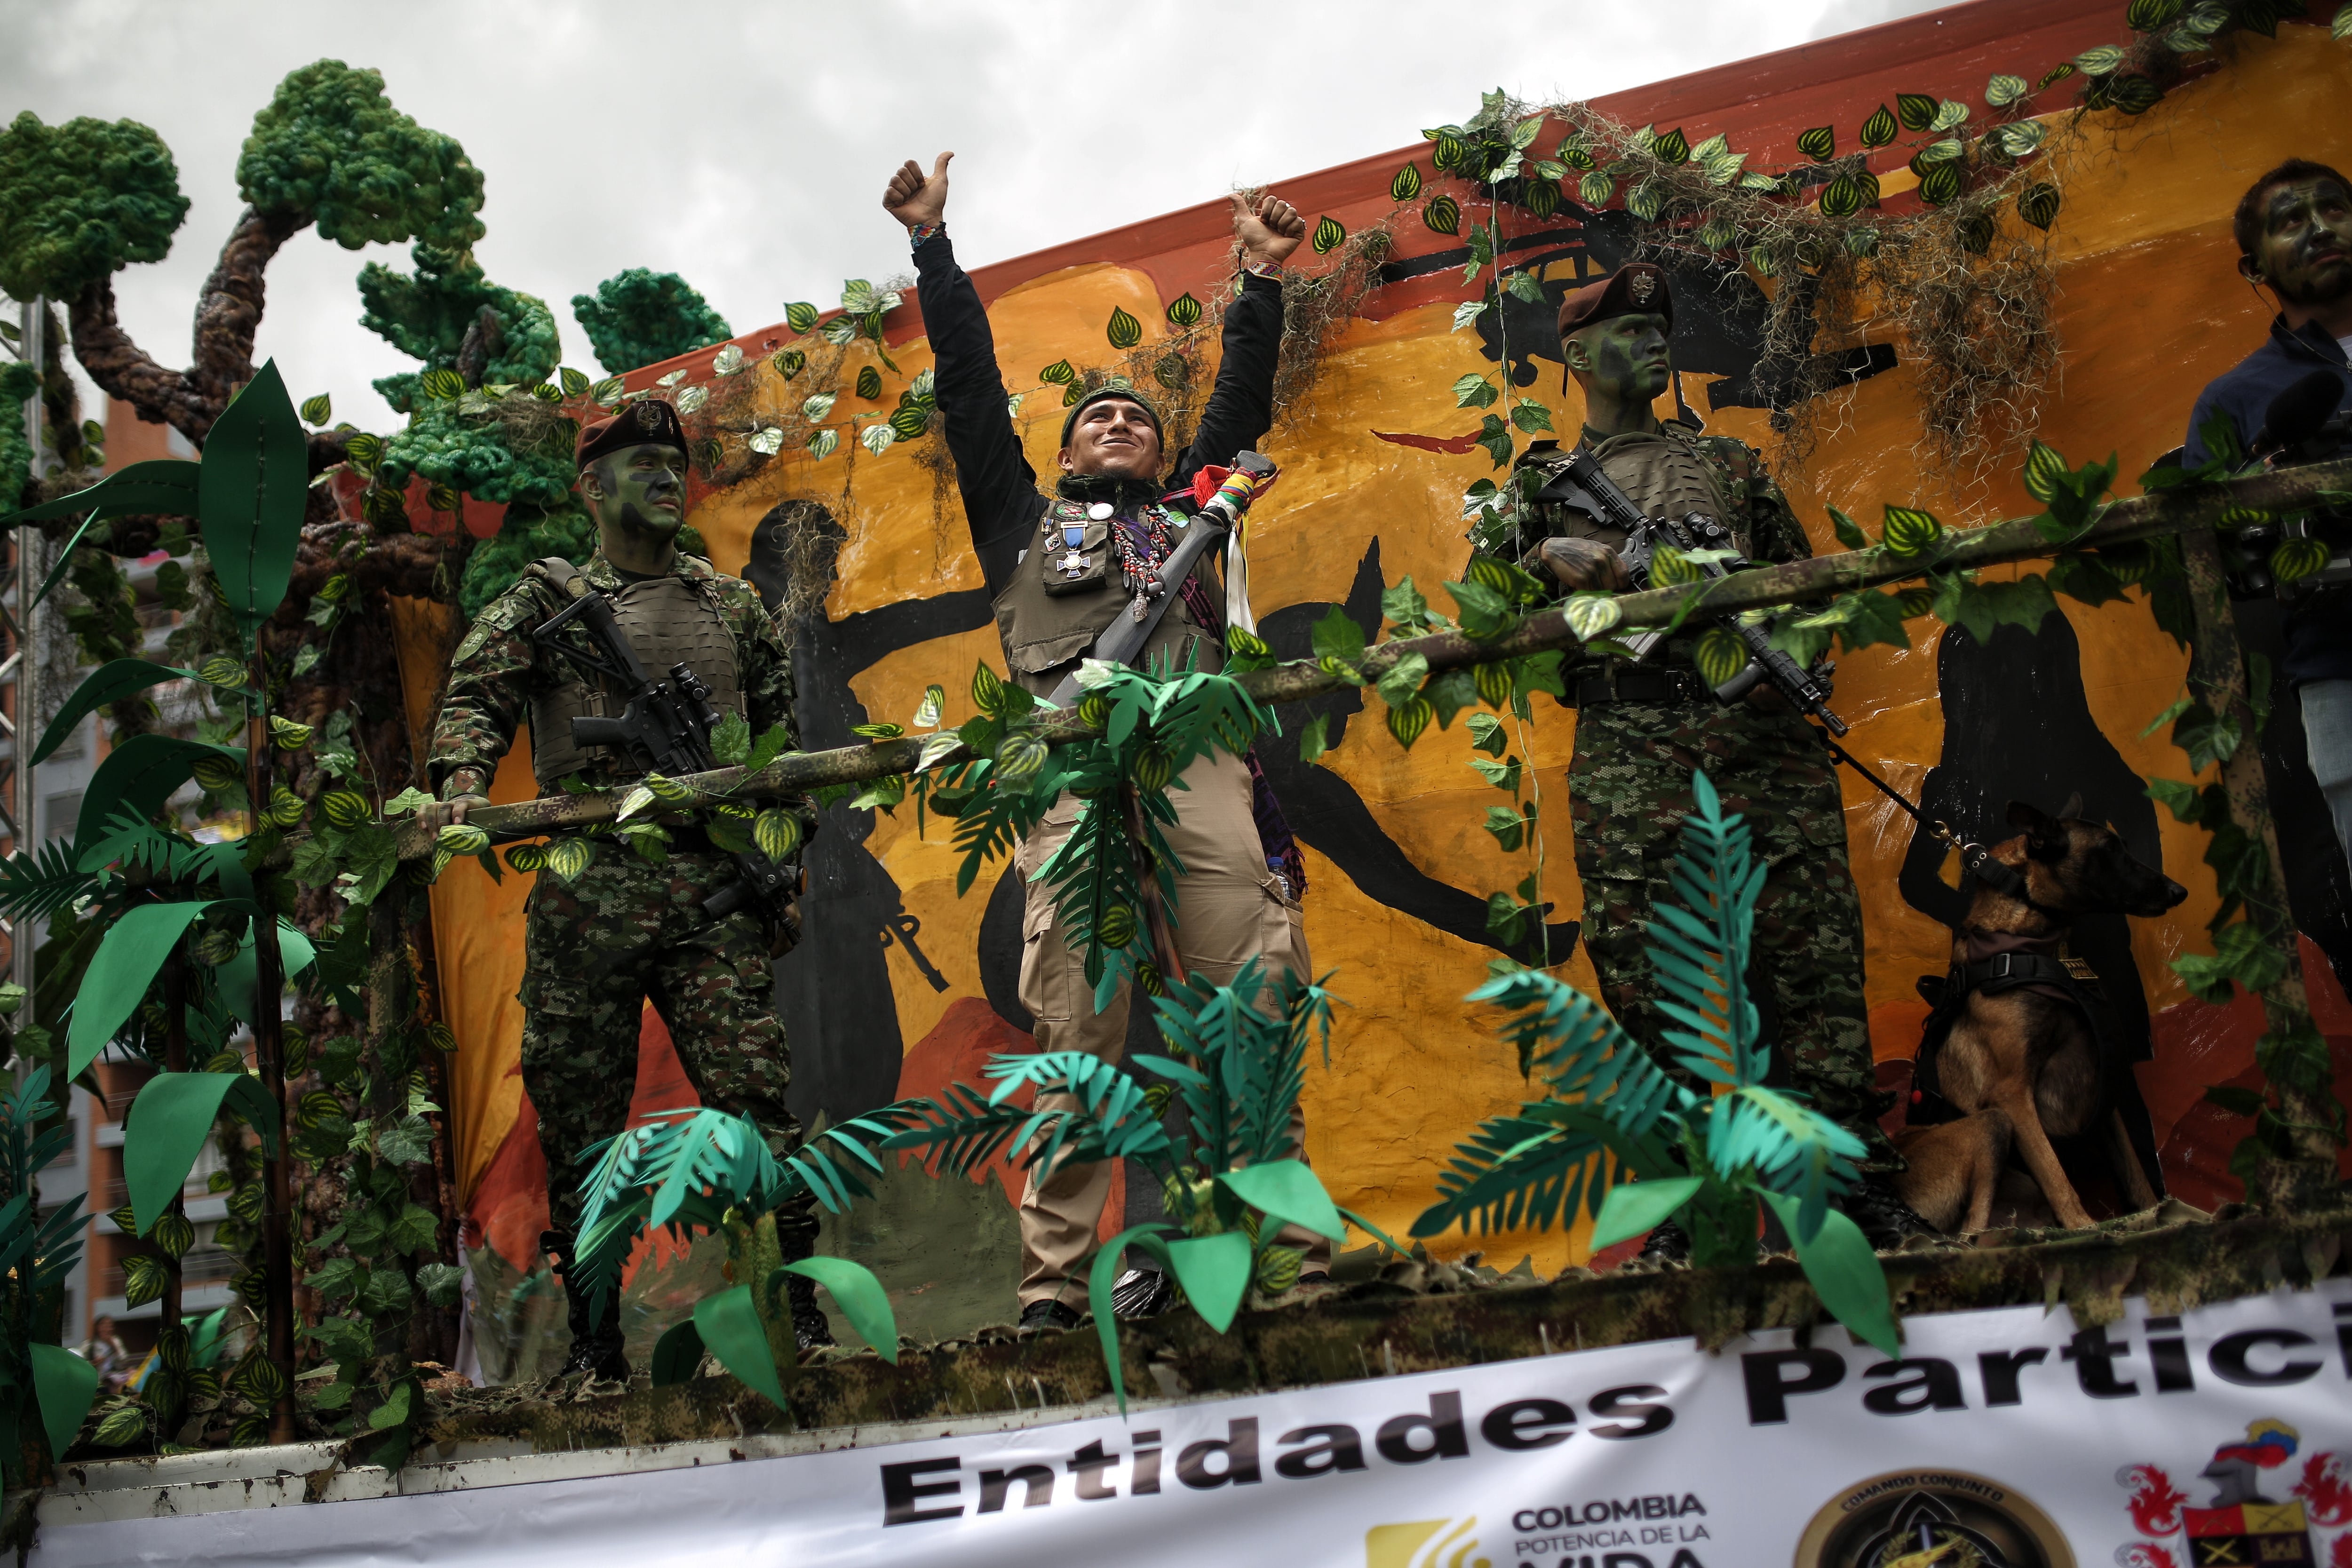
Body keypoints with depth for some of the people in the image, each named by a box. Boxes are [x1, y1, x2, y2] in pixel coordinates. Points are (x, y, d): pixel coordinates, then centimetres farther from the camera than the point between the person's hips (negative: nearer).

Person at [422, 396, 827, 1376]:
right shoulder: (546, 600, 12)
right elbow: (476, 698, -1)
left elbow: (782, 731, 24)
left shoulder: (732, 606, 20)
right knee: (580, 1118, 2)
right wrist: (461, 787, -21)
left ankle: (808, 1319, -1)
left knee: (755, 1092, -8)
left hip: (713, 891, 1)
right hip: (586, 896, -1)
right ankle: (593, 1348, 11)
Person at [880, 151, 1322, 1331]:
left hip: (1203, 758, 1)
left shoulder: (1191, 516, 36)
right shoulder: (1026, 521, 33)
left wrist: (1261, 278, 26)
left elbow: (1242, 398, 31)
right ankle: (1054, 1281, -13)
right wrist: (932, 247, 30)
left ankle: (1296, 1256, -13)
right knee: (1076, 1034, -11)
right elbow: (970, 389, 31)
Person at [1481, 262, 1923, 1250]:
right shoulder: (1545, 482, 19)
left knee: (1813, 950, -5)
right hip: (1626, 748, -1)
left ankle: (1860, 1188, -2)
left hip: (1761, 731, 1)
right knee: (1644, 973, -7)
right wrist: (1548, 557, -8)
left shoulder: (1729, 463, 24)